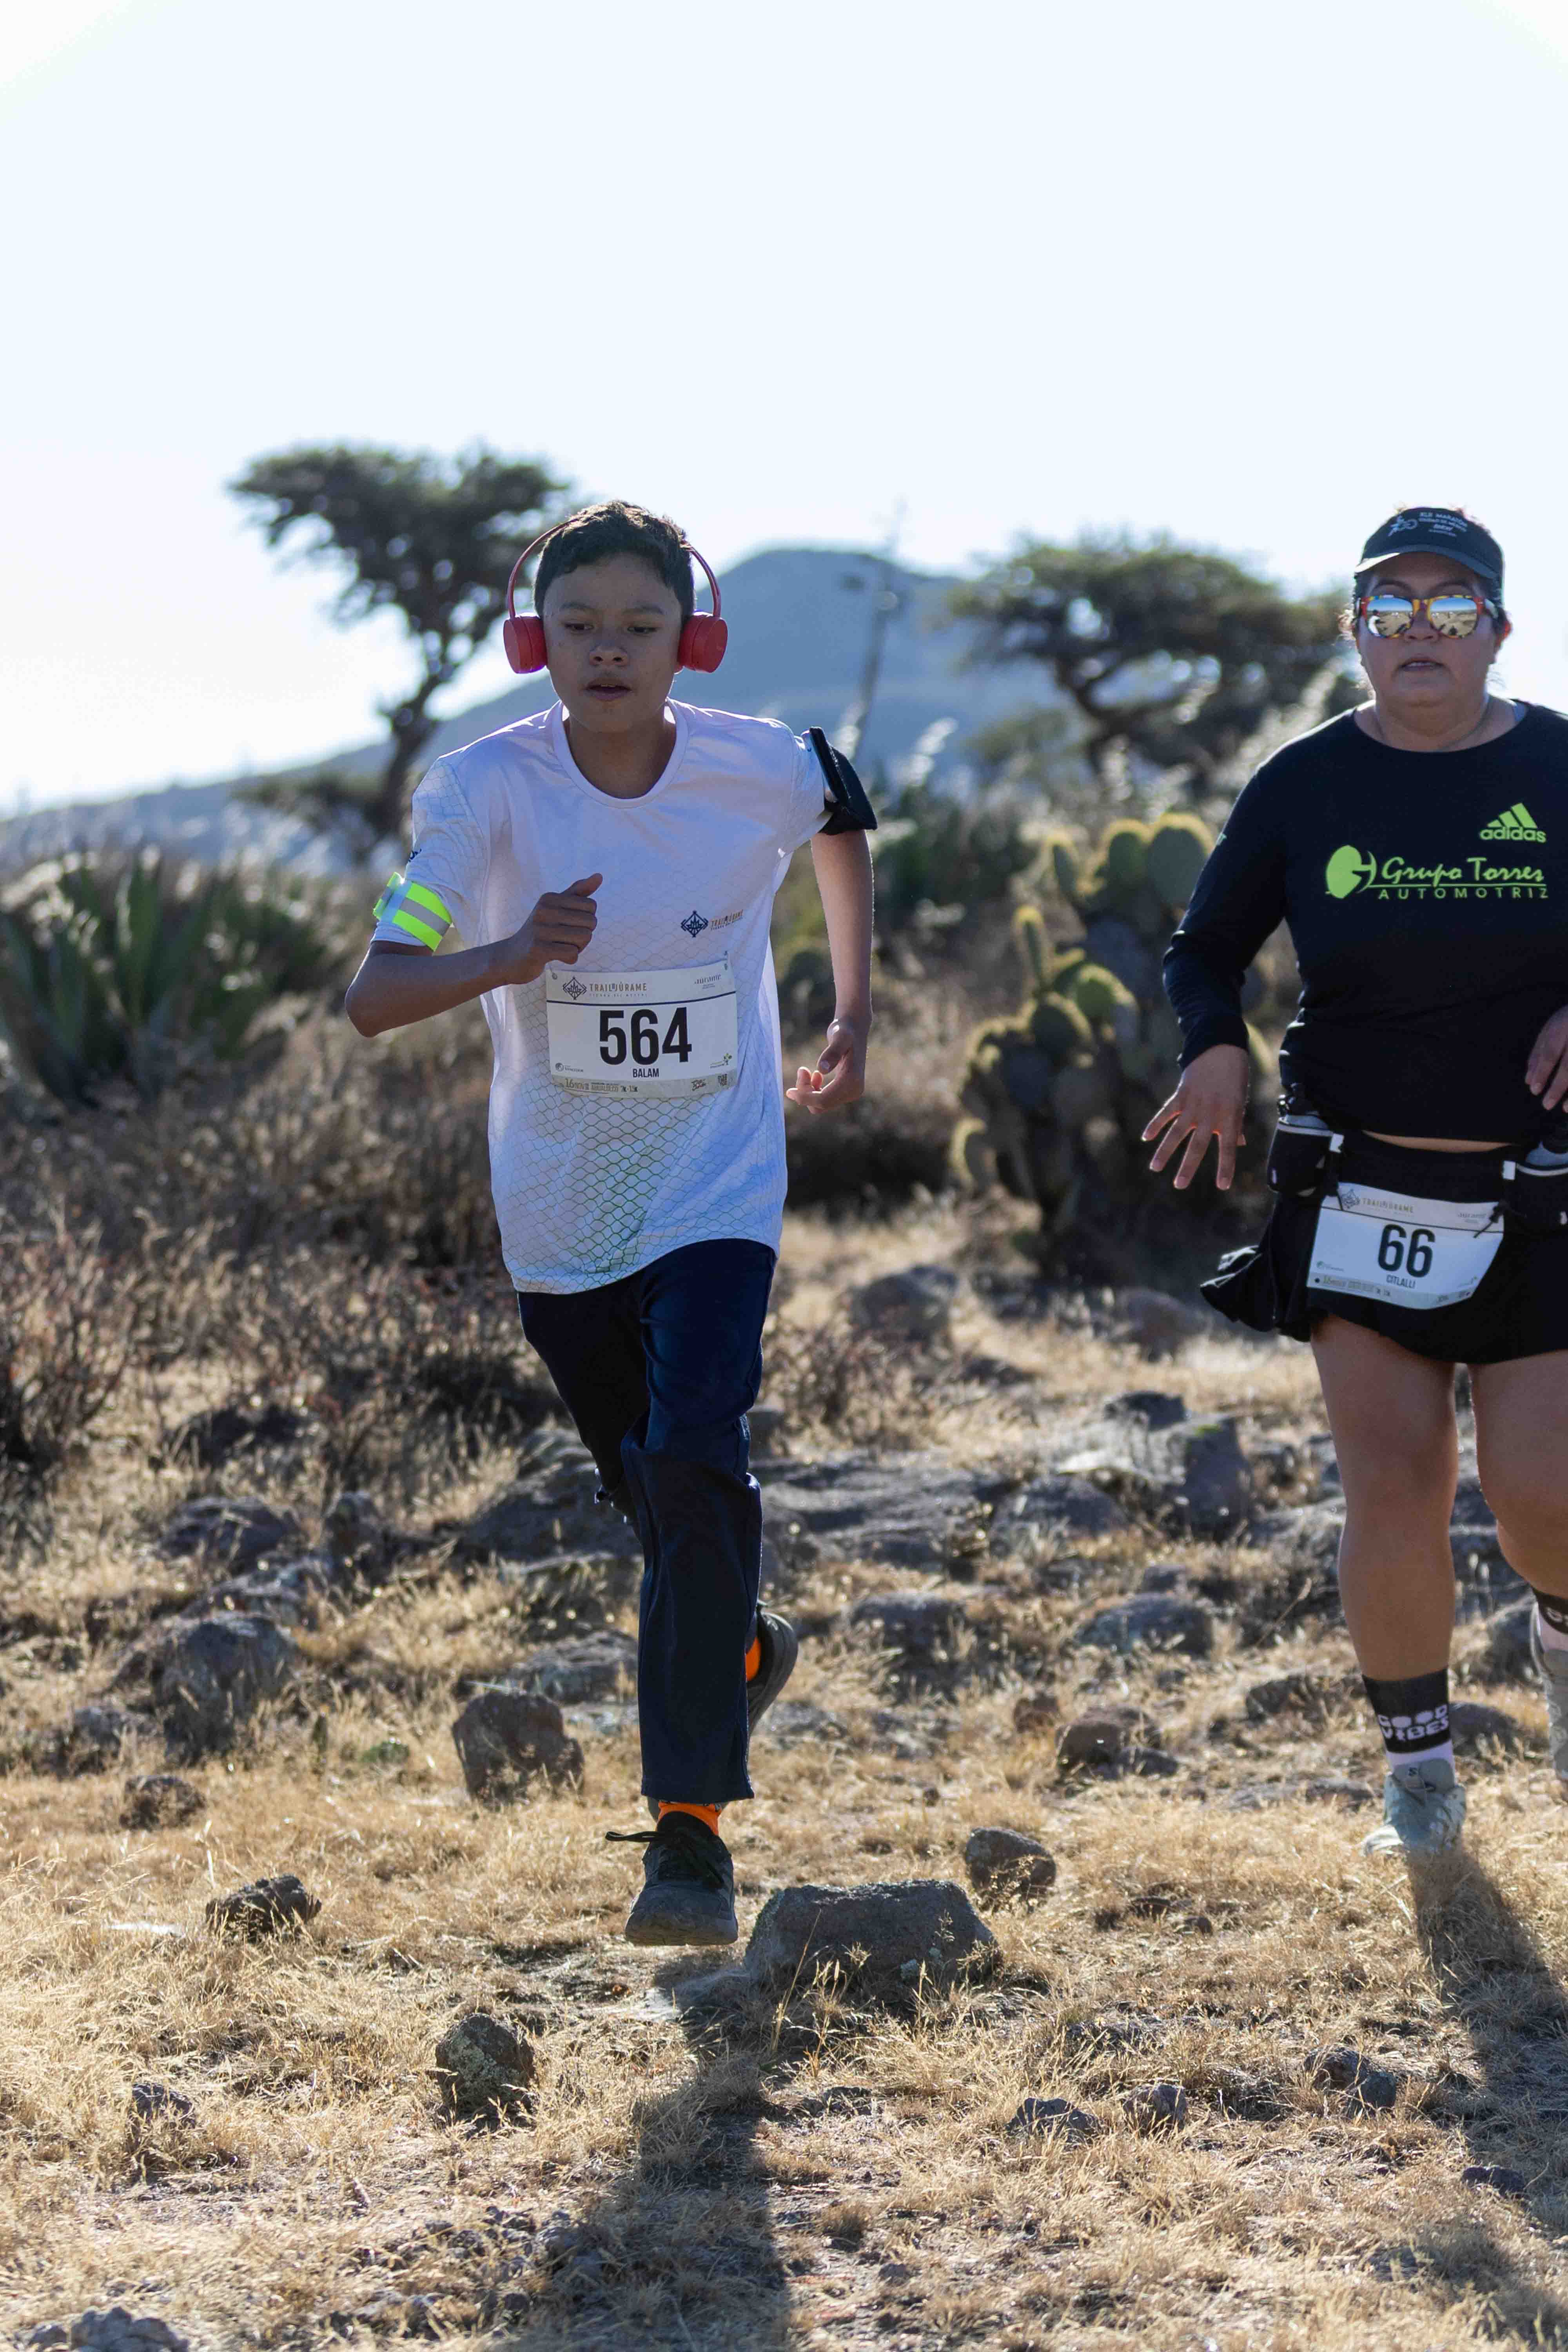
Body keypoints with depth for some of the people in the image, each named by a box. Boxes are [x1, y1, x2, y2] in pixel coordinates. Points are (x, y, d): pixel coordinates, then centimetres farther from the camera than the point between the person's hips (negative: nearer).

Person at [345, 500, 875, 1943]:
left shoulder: (762, 772, -13)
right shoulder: (491, 789, -16)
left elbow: (844, 819, 13)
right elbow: (375, 995, -24)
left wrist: (854, 1015, 15)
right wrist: (509, 959, -42)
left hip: (717, 1190, -2)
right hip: (562, 1210, 2)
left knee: (693, 1469, -22)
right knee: (656, 1497, 16)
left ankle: (690, 1828, -18)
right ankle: (742, 1652, 52)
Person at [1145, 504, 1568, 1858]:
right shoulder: (1307, 784, 0)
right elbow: (1207, 947, 9)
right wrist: (1215, 1048, -12)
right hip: (1361, 1197, 1)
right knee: (1393, 1488, -8)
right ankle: (1419, 1774, 9)